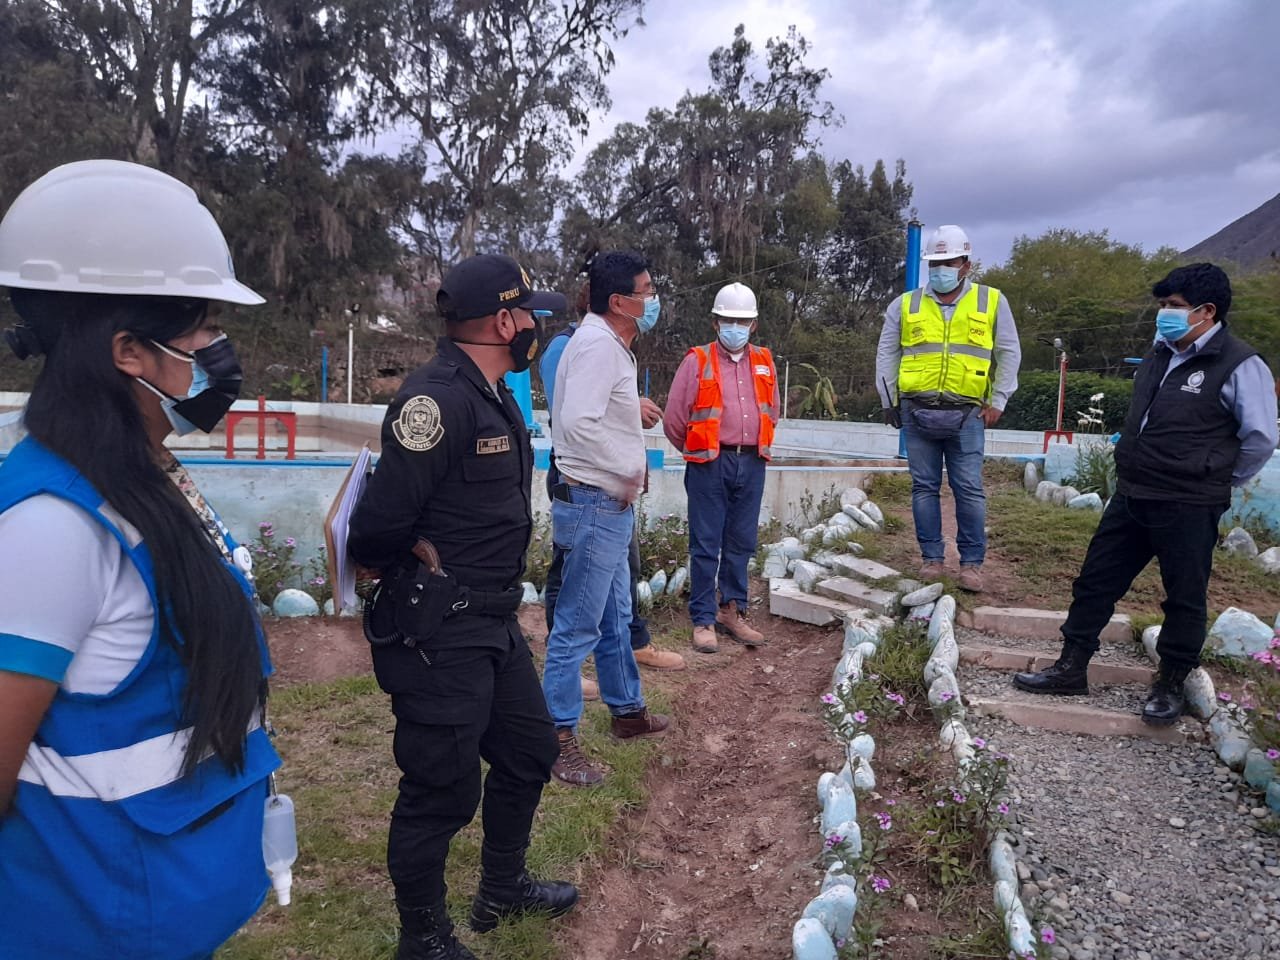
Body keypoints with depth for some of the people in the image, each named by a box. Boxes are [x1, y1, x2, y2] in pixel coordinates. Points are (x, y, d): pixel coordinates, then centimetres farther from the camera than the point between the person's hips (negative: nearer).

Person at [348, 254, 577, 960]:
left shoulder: (493, 398, 10)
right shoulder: (438, 399, -22)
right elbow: (378, 528, -24)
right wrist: (426, 568, -5)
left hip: (492, 623, 10)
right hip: (438, 636, -10)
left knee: (529, 750, 22)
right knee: (444, 790, 5)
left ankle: (502, 890, 44)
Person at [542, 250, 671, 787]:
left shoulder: (611, 344, 15)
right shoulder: (597, 345, -18)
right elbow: (579, 422, -30)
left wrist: (630, 471, 8)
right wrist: (630, 472, -20)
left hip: (609, 504, 11)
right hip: (595, 504, -11)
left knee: (614, 618, 21)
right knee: (578, 626, -2)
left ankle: (627, 712, 37)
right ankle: (557, 737, 10)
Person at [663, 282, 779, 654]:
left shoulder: (764, 362, 10)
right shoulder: (697, 361, -4)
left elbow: (771, 413, 22)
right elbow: (673, 419, -3)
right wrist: (698, 453, 6)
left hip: (751, 465, 4)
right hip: (709, 466, -4)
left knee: (741, 544, 11)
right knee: (706, 545, 0)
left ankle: (733, 611, 24)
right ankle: (704, 620, 9)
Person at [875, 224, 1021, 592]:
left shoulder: (991, 302, 6)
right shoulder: (906, 305, 8)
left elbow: (1009, 354, 9)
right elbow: (886, 354, 13)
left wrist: (997, 402, 2)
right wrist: (889, 400, 7)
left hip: (966, 415, -1)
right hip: (917, 412, 2)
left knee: (969, 490, -1)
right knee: (924, 488, 6)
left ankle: (971, 562, 9)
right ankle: (932, 557, 15)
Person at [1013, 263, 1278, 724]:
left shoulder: (1239, 366, -12)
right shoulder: (1159, 355, 9)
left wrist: (1216, 482, 4)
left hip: (1188, 508, -7)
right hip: (1130, 496, 7)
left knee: (1184, 599, 8)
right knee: (1095, 581, 10)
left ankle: (1171, 686, 24)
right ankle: (1071, 668, 20)